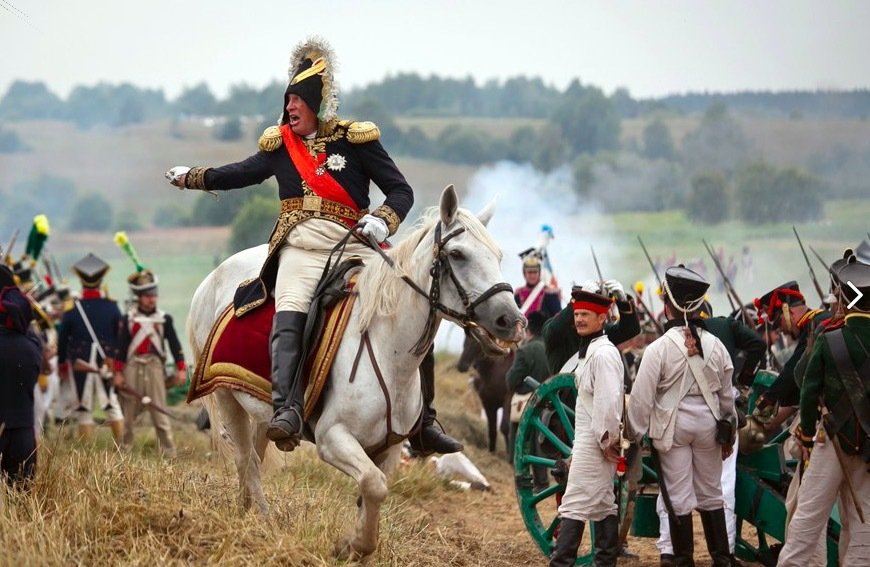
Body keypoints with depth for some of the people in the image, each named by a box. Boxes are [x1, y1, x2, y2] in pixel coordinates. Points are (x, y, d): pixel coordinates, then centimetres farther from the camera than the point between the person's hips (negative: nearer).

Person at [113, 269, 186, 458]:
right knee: (128, 413, 6)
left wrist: (181, 369, -1)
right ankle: (125, 448, 16)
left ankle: (169, 453, -6)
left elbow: (175, 344, 6)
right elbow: (121, 347, 4)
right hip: (132, 368, 1)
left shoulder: (163, 319, 6)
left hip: (154, 366, -1)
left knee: (160, 411, -6)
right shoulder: (129, 318, 5)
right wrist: (118, 373, 0)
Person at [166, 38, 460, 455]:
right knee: (288, 319, -28)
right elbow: (241, 173, 34)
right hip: (299, 251, 1)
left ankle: (422, 423, 6)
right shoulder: (279, 146, 15)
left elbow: (401, 191, 3)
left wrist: (382, 221, -17)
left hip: (353, 249, -1)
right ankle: (287, 412, -42)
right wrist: (191, 178, 40)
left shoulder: (354, 141, 4)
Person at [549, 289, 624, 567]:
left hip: (594, 442, -10)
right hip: (588, 439, 10)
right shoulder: (588, 352, 16)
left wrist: (608, 439, -19)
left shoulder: (603, 353, -16)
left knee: (574, 505, -12)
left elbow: (610, 400, -23)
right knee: (602, 505, 12)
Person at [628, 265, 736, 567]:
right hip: (708, 423, 4)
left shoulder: (659, 348, -14)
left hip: (672, 425, -4)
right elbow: (727, 394, 9)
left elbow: (642, 397, -12)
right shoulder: (715, 346, -1)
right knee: (711, 495, 14)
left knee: (679, 499, 2)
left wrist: (638, 434, -1)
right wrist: (728, 432, 21)